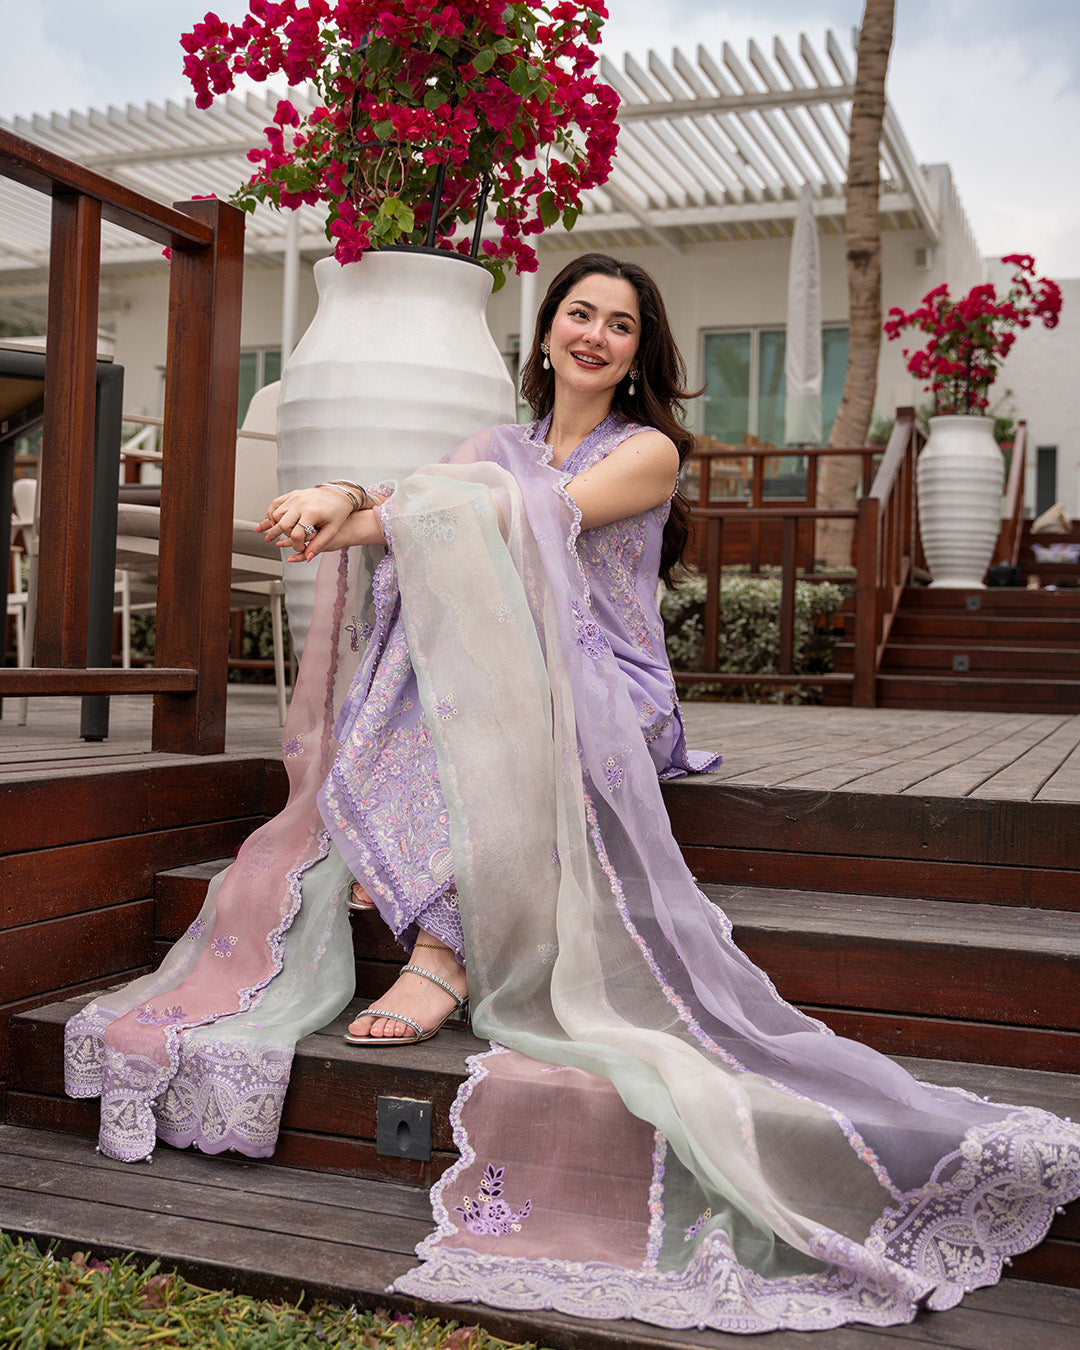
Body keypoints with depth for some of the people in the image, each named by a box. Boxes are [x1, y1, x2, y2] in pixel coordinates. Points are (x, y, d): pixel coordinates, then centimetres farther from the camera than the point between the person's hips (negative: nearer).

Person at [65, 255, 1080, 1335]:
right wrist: (343, 498, -22)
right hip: (490, 700, 4)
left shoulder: (648, 452, 4)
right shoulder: (500, 445, 20)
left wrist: (357, 522, -20)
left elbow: (536, 514, -14)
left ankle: (444, 947, -40)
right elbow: (416, 495, 2)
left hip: (606, 698, -4)